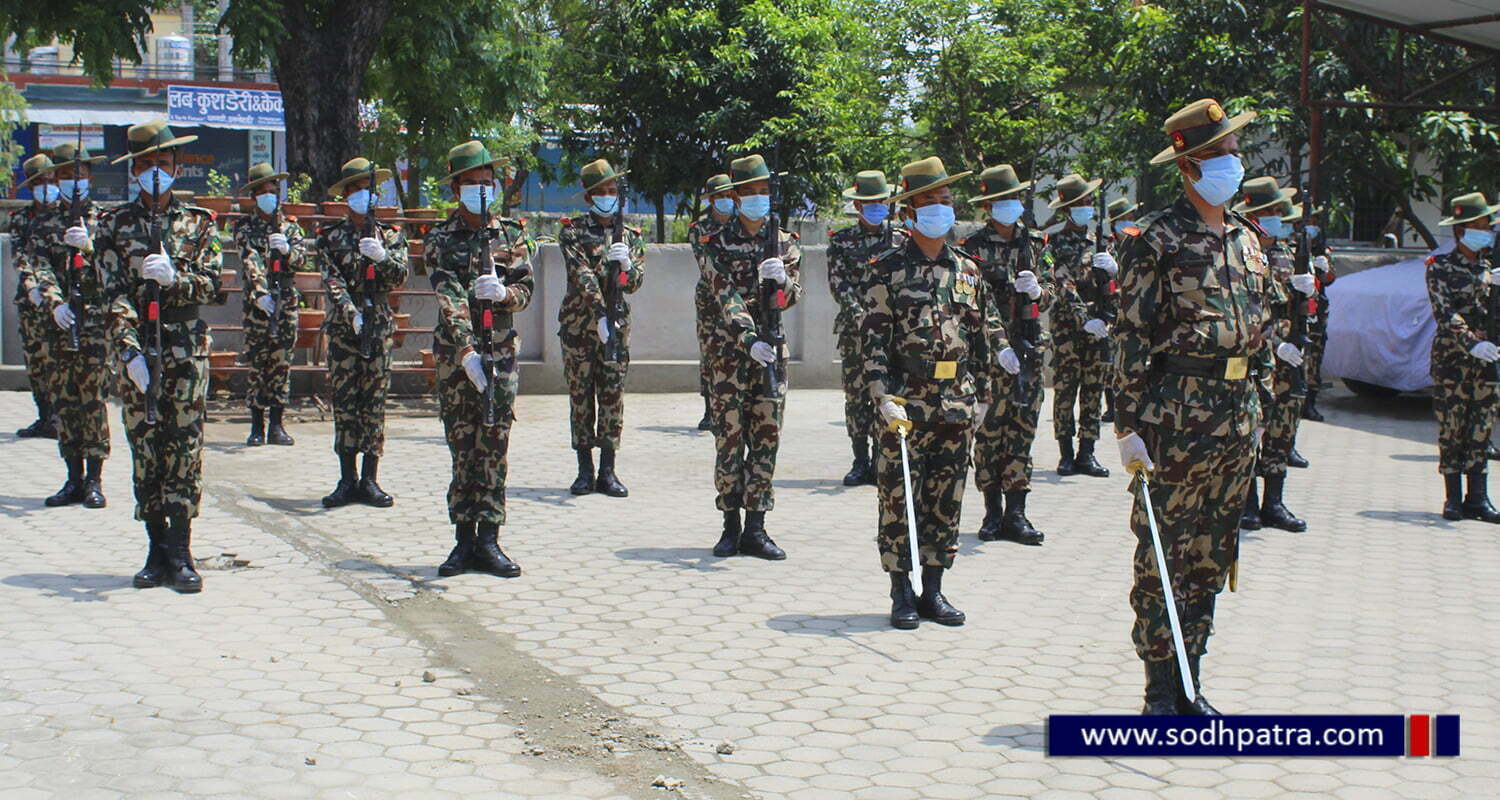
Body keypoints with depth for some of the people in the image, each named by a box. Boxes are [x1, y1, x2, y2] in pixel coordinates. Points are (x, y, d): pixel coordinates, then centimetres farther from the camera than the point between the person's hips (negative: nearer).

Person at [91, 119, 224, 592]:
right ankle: (157, 552, 9)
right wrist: (129, 348, -13)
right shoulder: (116, 223, 8)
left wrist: (174, 277, -19)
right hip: (135, 351, 1)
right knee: (145, 451, 2)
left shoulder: (199, 224, 9)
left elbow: (212, 286, 0)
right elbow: (114, 292, -1)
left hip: (187, 350, 0)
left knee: (185, 451, -5)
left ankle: (180, 554, -1)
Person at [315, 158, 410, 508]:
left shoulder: (390, 236, 10)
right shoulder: (330, 237, 6)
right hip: (343, 327, -1)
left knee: (374, 401, 1)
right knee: (344, 401, 0)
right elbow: (332, 282, -5)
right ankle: (347, 480, 4)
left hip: (379, 325, 1)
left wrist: (382, 257, -20)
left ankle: (370, 480, 6)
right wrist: (350, 312, -19)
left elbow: (399, 277, -1)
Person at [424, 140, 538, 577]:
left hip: (501, 353, 2)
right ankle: (464, 541, 7)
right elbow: (449, 298, -12)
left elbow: (526, 288, 2)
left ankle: (488, 541, 6)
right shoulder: (441, 239, 0)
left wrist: (503, 293, -22)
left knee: (494, 450, 2)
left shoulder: (511, 235, 9)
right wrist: (466, 351, -24)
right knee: (462, 449, 1)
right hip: (456, 354, -2)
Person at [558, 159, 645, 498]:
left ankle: (607, 471, 5)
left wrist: (626, 263, -21)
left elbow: (635, 282, 1)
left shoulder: (630, 236, 11)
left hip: (616, 324, 2)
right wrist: (600, 313, -26)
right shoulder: (573, 232, 0)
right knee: (581, 395, 1)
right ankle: (585, 470, 7)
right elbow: (582, 276, -14)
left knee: (613, 395, 0)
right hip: (579, 325, -2)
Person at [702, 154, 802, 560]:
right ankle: (731, 526, 7)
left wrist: (780, 279, -21)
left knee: (766, 438, 2)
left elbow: (791, 296, 3)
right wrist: (749, 338, -25)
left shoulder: (785, 244, 11)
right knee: (730, 438, -2)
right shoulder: (719, 245, 2)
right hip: (731, 350, -3)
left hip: (772, 351, 3)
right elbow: (727, 297, -10)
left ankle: (755, 528, 8)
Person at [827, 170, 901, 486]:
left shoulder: (901, 240, 8)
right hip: (854, 329, 1)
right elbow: (838, 283, -1)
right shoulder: (842, 241, 8)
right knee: (856, 395, 2)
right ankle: (860, 462, 9)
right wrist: (860, 315, -15)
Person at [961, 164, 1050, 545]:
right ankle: (992, 512, 7)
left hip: (1030, 348, 3)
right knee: (989, 429, -2)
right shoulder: (973, 246, 0)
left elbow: (1051, 291, 13)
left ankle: (1015, 513, 8)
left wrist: (1036, 291, -9)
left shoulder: (1036, 242, 11)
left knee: (1023, 428, 3)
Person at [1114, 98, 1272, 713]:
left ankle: (1188, 684, 20)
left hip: (1238, 415, 7)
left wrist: (1259, 404, 17)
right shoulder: (1156, 239, -6)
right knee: (1162, 556, -1)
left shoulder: (1246, 239, 15)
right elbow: (1131, 335, -10)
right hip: (1178, 409, -7)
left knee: (1211, 554, 11)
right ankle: (1161, 691, 8)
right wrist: (1128, 426, -14)